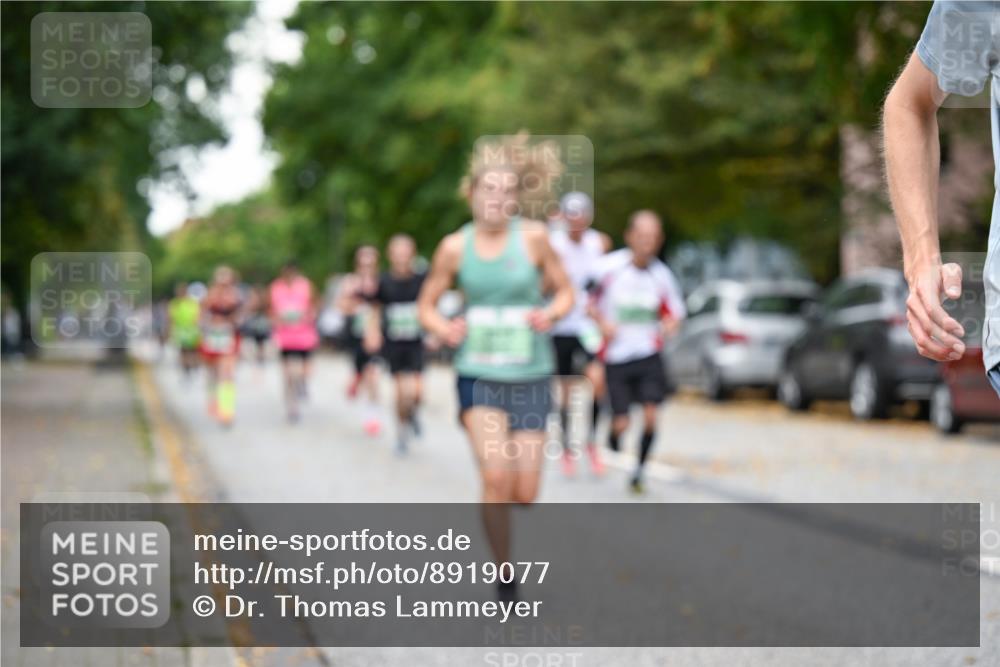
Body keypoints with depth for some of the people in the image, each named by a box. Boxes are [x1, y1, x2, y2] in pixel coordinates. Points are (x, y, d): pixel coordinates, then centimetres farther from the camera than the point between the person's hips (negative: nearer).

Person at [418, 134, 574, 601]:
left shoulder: (533, 237, -5)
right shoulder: (454, 247, -3)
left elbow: (565, 291, 5)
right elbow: (426, 304, 8)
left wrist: (551, 314, -15)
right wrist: (443, 329, -12)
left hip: (530, 374, 1)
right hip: (478, 374, -1)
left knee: (524, 494, -1)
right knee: (496, 478, -19)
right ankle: (505, 580, -3)